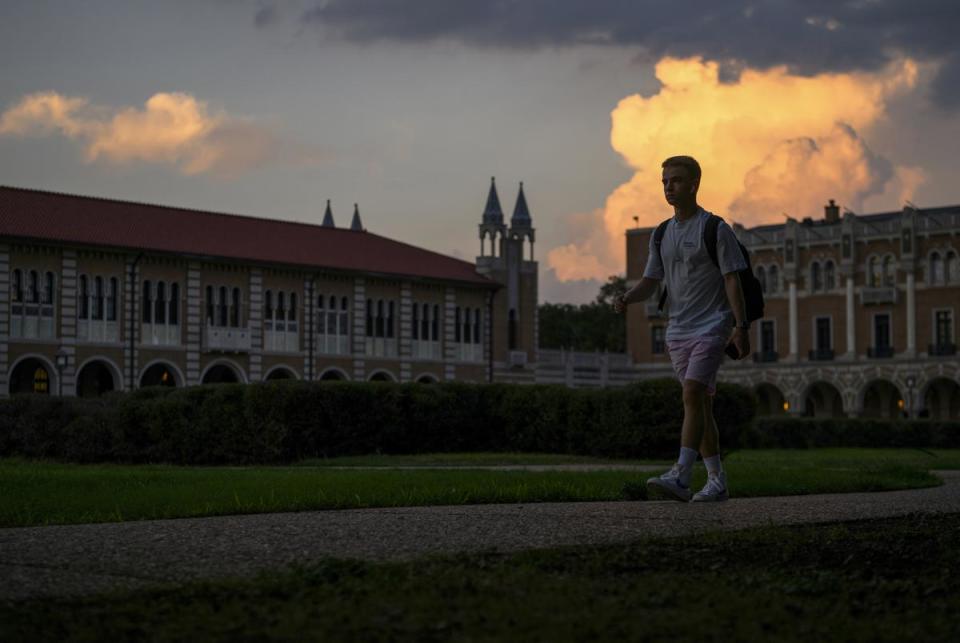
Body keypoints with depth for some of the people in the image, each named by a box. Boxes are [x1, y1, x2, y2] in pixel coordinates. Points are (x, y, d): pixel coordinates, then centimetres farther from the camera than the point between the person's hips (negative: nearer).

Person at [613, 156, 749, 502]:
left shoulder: (715, 229, -5)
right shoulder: (661, 234, 13)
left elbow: (732, 279, -7)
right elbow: (651, 281, 13)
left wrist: (741, 326, -14)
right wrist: (627, 298, -7)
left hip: (711, 327, -7)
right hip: (678, 330, 7)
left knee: (692, 396, -19)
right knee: (700, 404, 8)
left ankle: (680, 477, -26)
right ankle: (717, 481, 14)